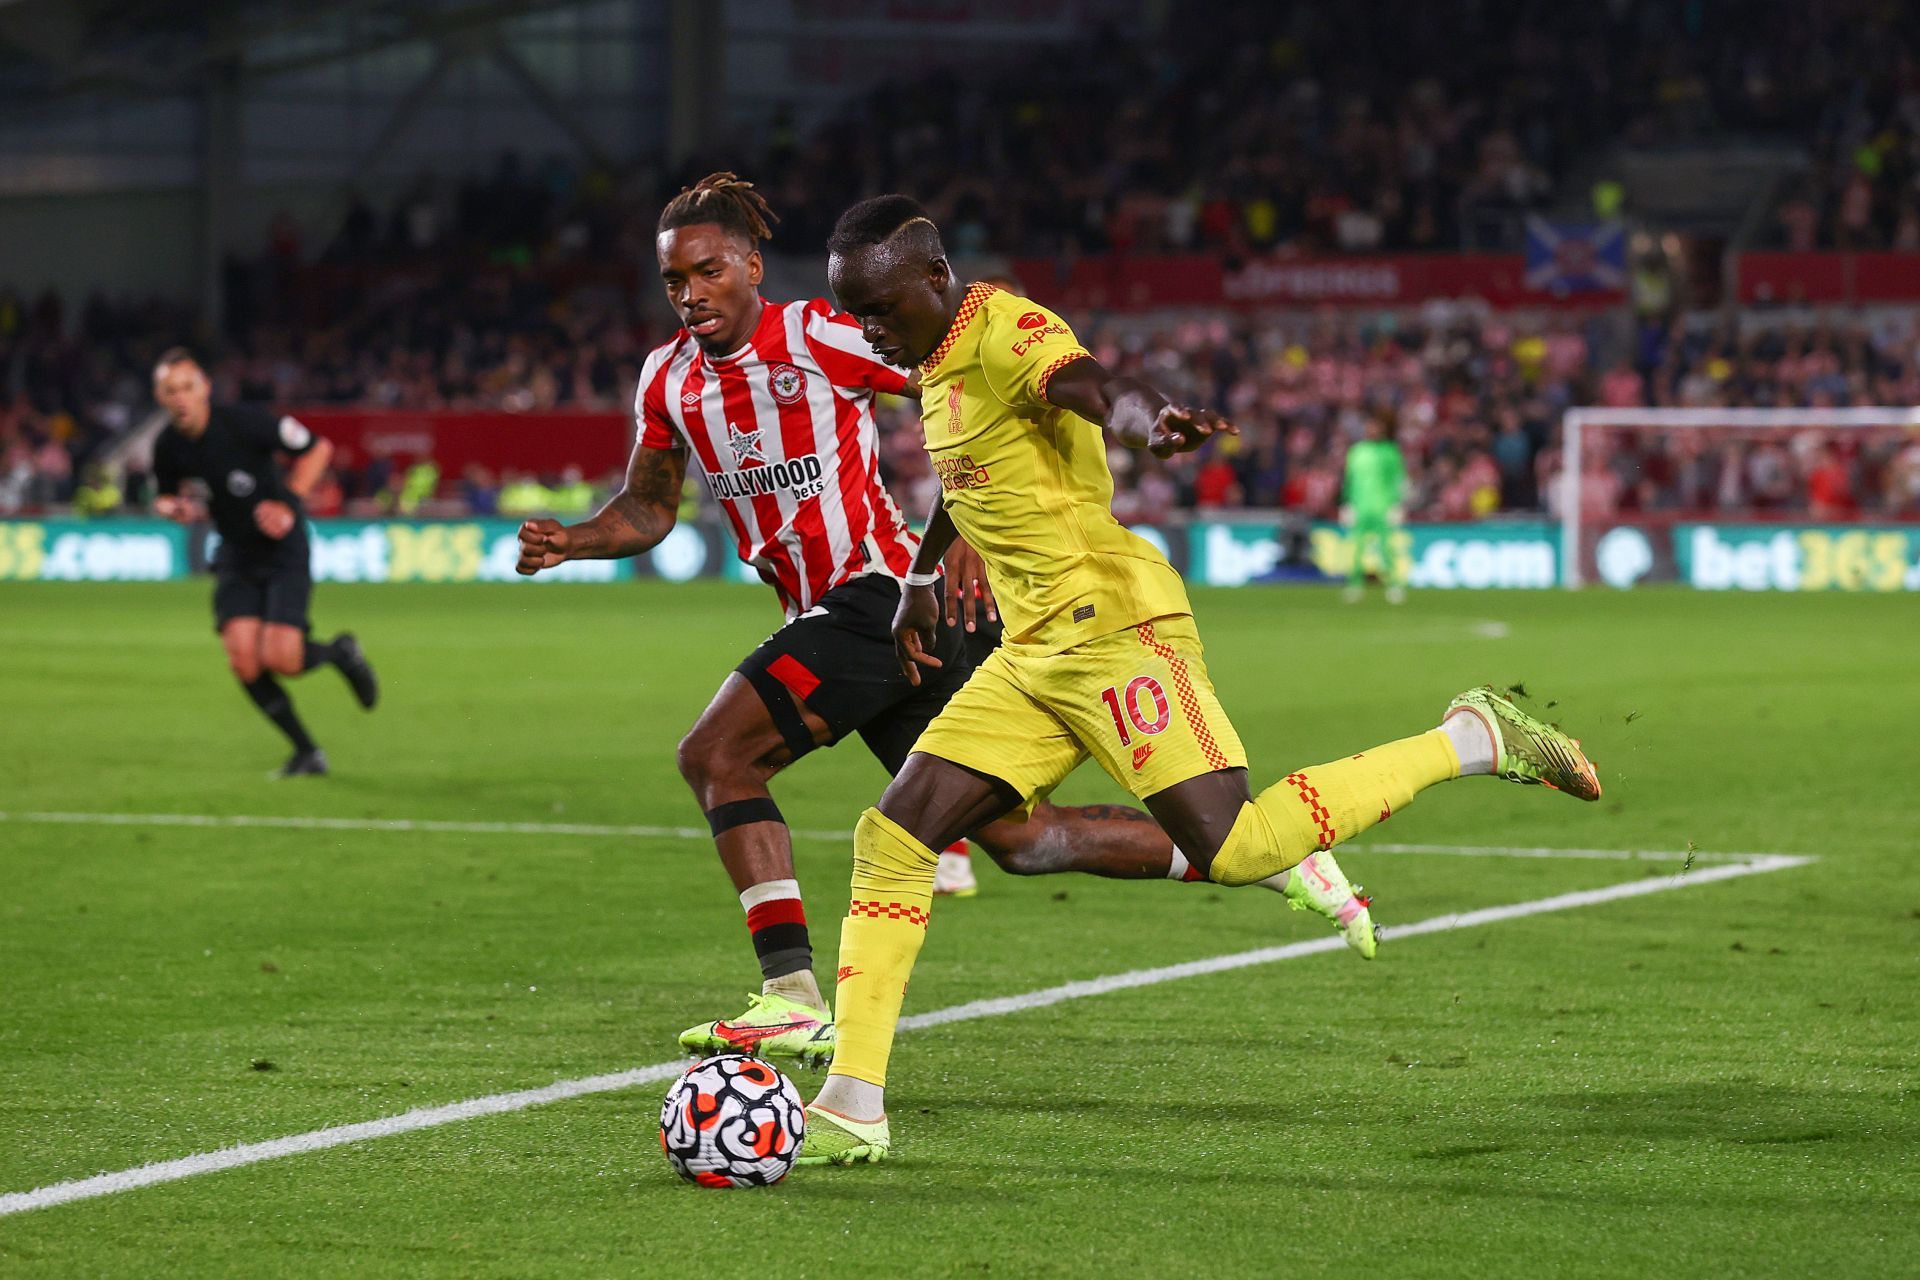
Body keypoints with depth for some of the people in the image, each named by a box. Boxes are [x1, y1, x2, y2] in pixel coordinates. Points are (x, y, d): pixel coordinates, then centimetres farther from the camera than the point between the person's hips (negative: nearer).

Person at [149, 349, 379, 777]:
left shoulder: (242, 422, -21)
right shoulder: (169, 445, -7)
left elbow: (317, 449, -10)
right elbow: (164, 495, 14)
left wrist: (288, 505, -19)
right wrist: (177, 508, -11)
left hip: (282, 547, -5)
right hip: (236, 555, 5)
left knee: (280, 658, -18)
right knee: (243, 659, -12)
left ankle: (340, 653, 18)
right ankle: (307, 753, 5)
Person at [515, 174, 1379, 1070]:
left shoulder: (818, 336, -11)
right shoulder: (668, 380, 10)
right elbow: (648, 508, 19)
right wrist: (572, 542, -1)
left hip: (880, 591, -8)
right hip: (828, 615, 8)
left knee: (714, 756, -17)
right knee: (1012, 836, 9)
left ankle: (792, 1001, -17)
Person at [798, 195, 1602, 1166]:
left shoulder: (1007, 331, -11)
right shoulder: (940, 360, 17)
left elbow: (1097, 386, -34)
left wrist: (1150, 423, -56)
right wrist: (920, 577, 49)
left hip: (1111, 623, -9)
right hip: (1033, 653, 9)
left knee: (1234, 850, -19)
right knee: (892, 838, 2)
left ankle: (1470, 740, -4)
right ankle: (852, 1107, 3)